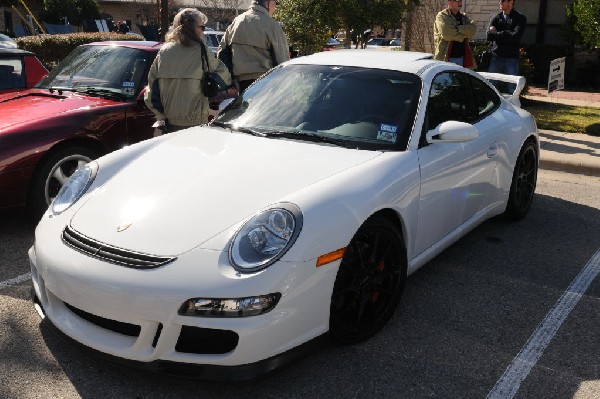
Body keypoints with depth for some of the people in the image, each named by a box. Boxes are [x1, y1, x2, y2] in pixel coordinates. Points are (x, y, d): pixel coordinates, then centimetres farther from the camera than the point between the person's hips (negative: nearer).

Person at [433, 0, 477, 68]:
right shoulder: (442, 16, -2)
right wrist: (463, 35, -8)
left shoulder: (464, 17, 18)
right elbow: (445, 33, -19)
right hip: (446, 58, -6)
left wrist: (458, 29, -15)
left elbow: (473, 28, -1)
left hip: (462, 57, 7)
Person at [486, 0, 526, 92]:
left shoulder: (520, 18, 2)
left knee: (513, 89, -1)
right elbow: (489, 36, -3)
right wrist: (506, 34, -11)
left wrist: (497, 34, -7)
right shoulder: (496, 18, 10)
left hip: (511, 59, -3)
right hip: (495, 58, 3)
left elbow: (516, 36, -13)